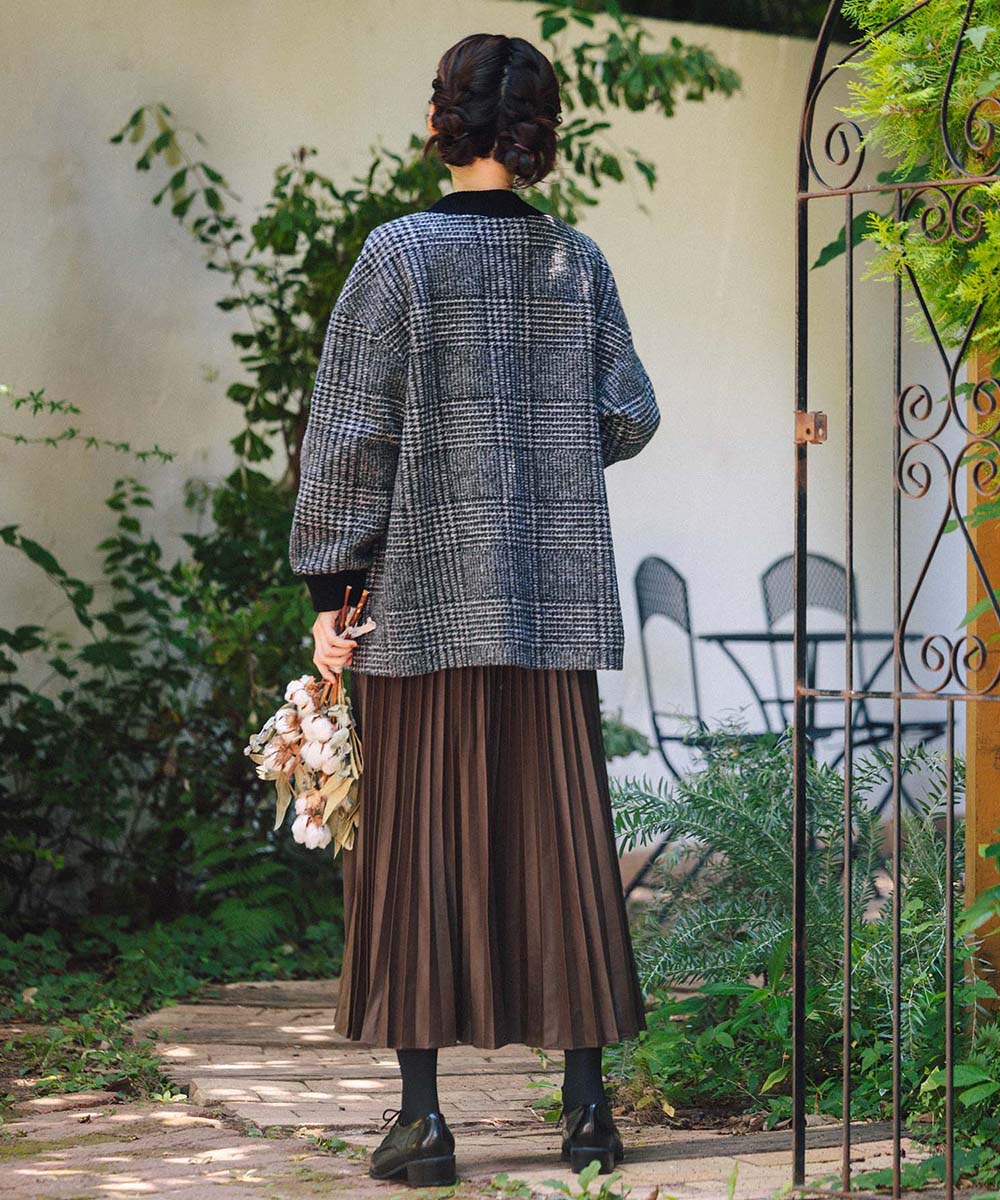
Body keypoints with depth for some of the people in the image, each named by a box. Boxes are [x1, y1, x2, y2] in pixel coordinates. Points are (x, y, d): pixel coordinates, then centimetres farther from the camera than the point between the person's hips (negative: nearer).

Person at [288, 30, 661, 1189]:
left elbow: (351, 430, -8)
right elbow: (628, 416, 4)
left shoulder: (401, 254, -7)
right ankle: (586, 1101, 11)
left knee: (419, 834, 2)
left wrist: (327, 585, -3)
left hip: (423, 589, -3)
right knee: (558, 833, 9)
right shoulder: (578, 260, 3)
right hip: (554, 592, 3)